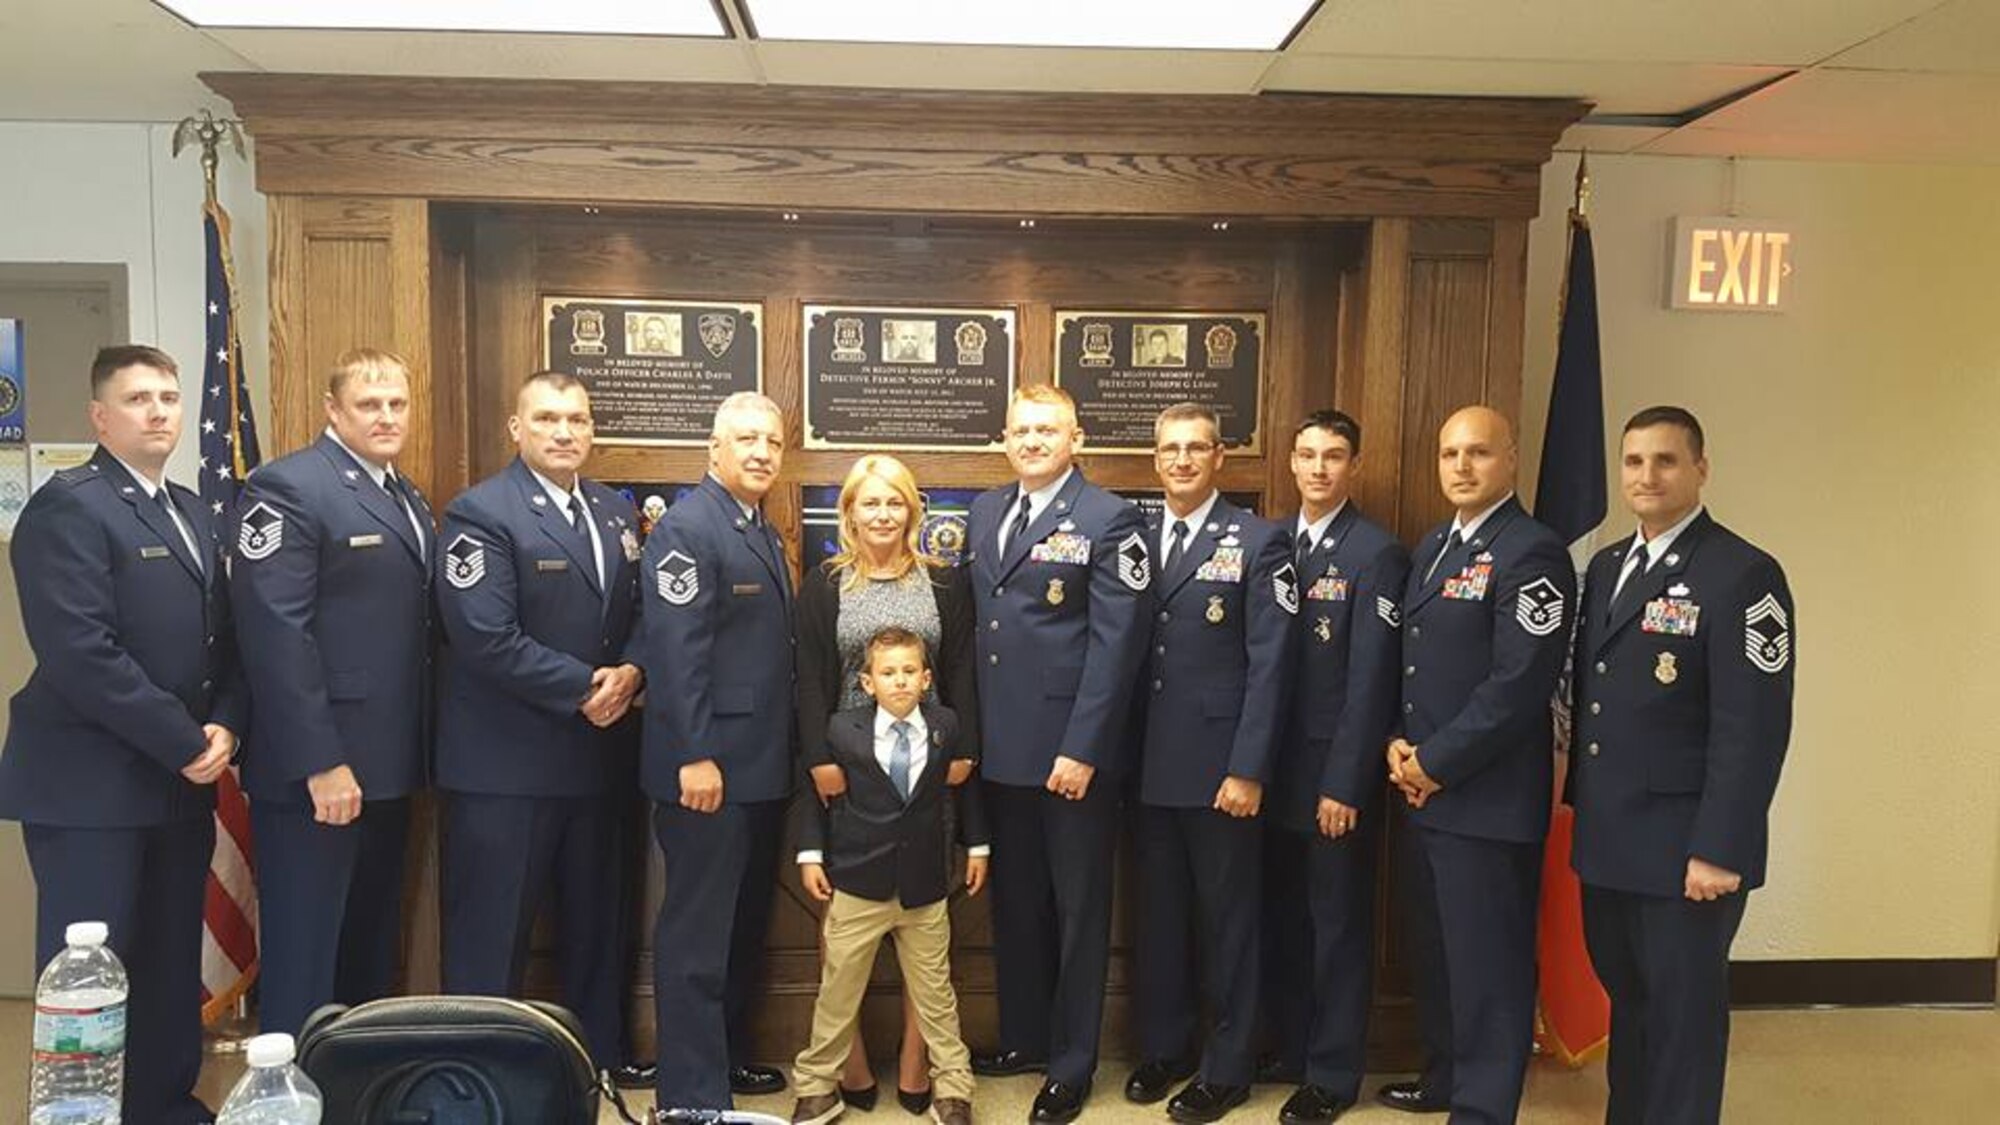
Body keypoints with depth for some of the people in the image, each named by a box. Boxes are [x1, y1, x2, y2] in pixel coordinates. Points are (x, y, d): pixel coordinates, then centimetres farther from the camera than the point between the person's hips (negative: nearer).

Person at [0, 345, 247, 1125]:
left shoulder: (193, 513, 15)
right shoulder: (67, 506, -10)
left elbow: (223, 639, 15)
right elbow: (79, 653, -20)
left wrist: (225, 726, -3)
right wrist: (185, 744, -16)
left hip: (182, 781, 7)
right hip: (91, 783, -7)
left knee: (172, 965, 13)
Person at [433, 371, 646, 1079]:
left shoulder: (617, 513, 12)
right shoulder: (481, 513, -10)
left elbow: (641, 617, 14)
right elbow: (488, 639, -19)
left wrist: (630, 672, -7)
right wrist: (584, 689, -16)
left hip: (599, 757, 7)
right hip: (507, 763, -7)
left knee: (595, 926, 18)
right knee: (491, 937, 3)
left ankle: (601, 1062, 32)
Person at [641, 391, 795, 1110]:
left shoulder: (762, 533, 14)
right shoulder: (688, 528, -13)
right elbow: (676, 652, -20)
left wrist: (784, 750, 15)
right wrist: (695, 756, -22)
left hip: (762, 766, 9)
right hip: (709, 766, -9)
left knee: (745, 923, 19)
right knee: (697, 933, -1)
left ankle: (729, 1055, 33)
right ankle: (690, 1093, 8)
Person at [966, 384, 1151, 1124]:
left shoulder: (1109, 521, -8)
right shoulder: (985, 512, 11)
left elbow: (1115, 645, -14)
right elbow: (973, 625, 11)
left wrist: (1082, 750, -18)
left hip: (1072, 753, -6)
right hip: (1001, 749, 6)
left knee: (1078, 910, 8)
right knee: (1014, 903, 17)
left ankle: (1071, 1065, 22)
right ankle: (1023, 1037, 35)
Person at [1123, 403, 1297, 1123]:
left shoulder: (1259, 543, -5)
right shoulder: (1135, 540, 9)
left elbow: (1269, 665, -10)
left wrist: (1248, 770, -14)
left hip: (1220, 770, -4)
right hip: (1149, 767, 4)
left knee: (1227, 920, 8)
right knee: (1159, 914, 15)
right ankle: (1162, 1048, 31)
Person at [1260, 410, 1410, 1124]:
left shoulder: (1377, 554, -10)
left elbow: (1371, 682, -13)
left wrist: (1343, 785, -15)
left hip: (1334, 775, -5)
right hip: (1272, 768, 5)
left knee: (1338, 925, 7)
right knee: (1279, 919, 14)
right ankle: (1287, 1049, 31)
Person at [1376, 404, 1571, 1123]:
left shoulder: (1531, 553, -13)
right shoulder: (1432, 549, 15)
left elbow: (1518, 684, -20)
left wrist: (1436, 762, -14)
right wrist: (1397, 745, 2)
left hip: (1488, 798, -8)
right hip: (1423, 791, 9)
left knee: (1488, 963, 1)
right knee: (1433, 951, 19)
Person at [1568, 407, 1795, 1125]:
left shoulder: (1742, 574, -13)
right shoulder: (1606, 566, 11)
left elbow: (1754, 727, -17)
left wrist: (1719, 849, -19)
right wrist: (1579, 800, 13)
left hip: (1685, 847, -7)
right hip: (1606, 839, 7)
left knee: (1683, 1011, 7)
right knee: (1625, 997, 19)